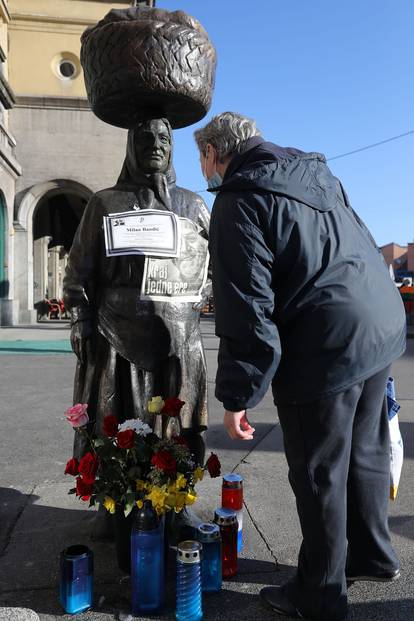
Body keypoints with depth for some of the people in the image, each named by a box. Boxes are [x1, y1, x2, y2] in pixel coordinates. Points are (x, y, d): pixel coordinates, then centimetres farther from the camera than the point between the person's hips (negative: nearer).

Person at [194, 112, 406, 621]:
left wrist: (236, 396, -10)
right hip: (382, 326, 9)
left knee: (319, 473, 7)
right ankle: (371, 556, 41)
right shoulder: (313, 172, 15)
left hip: (326, 345, -8)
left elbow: (247, 309, -16)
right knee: (365, 452, 22)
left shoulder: (239, 201, -10)